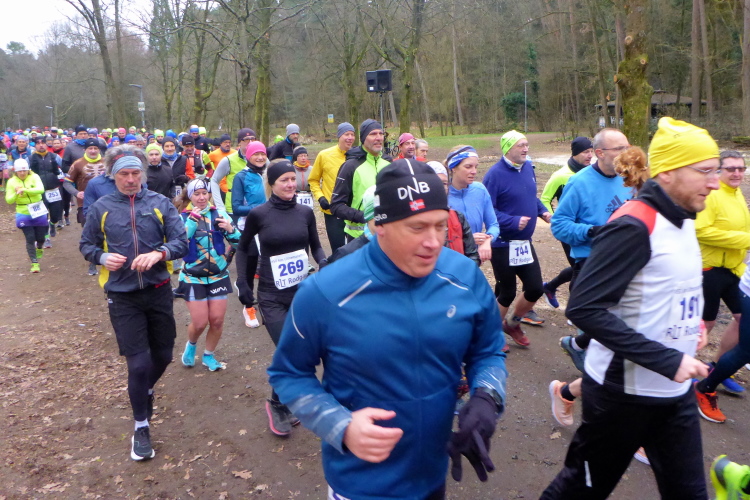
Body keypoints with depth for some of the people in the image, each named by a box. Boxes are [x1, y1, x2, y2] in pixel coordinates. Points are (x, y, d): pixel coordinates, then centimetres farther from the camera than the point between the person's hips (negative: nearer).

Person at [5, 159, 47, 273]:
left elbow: (41, 189, -27)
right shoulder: (12, 182, -4)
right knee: (30, 239, -5)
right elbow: (9, 200, -8)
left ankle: (39, 248, 45)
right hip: (23, 214, 0)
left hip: (38, 212, 0)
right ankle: (34, 263, 4)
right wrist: (16, 193, -27)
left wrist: (25, 189, -38)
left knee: (41, 237, 9)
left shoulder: (34, 177, -7)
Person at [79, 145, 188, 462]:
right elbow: (86, 245, 8)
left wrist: (158, 253, -25)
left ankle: (146, 391, 48)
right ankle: (141, 428, 17)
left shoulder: (160, 203, -2)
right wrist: (102, 257, -13)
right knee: (138, 363, -3)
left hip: (159, 291, 1)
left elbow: (181, 242, -6)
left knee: (163, 356, 14)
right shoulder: (101, 208, 0)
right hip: (123, 297, -1)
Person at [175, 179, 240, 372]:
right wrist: (192, 219, -24)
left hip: (218, 275, 2)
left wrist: (230, 229, -21)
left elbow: (237, 240, -1)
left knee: (217, 320, 1)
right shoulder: (183, 217, -3)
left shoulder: (219, 214, 1)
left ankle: (208, 355, 26)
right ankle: (191, 345, 29)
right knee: (200, 322, -5)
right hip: (193, 277, -2)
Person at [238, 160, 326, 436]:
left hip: (304, 291, 3)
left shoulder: (305, 212, 0)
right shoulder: (258, 213, -7)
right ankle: (277, 404, 18)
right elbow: (244, 247, 8)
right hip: (272, 297, -3)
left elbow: (315, 246, 11)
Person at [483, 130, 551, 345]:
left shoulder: (528, 167, 5)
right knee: (507, 293, 6)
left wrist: (543, 211, 1)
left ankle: (512, 323, 34)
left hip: (525, 242, 7)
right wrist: (513, 222, -28)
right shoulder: (495, 174, -18)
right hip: (503, 245, -7)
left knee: (535, 289, 9)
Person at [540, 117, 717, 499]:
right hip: (624, 392, -8)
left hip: (677, 391, 8)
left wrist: (691, 324, 3)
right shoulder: (634, 226, -21)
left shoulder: (684, 220, 7)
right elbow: (584, 308, -27)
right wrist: (667, 360, -28)